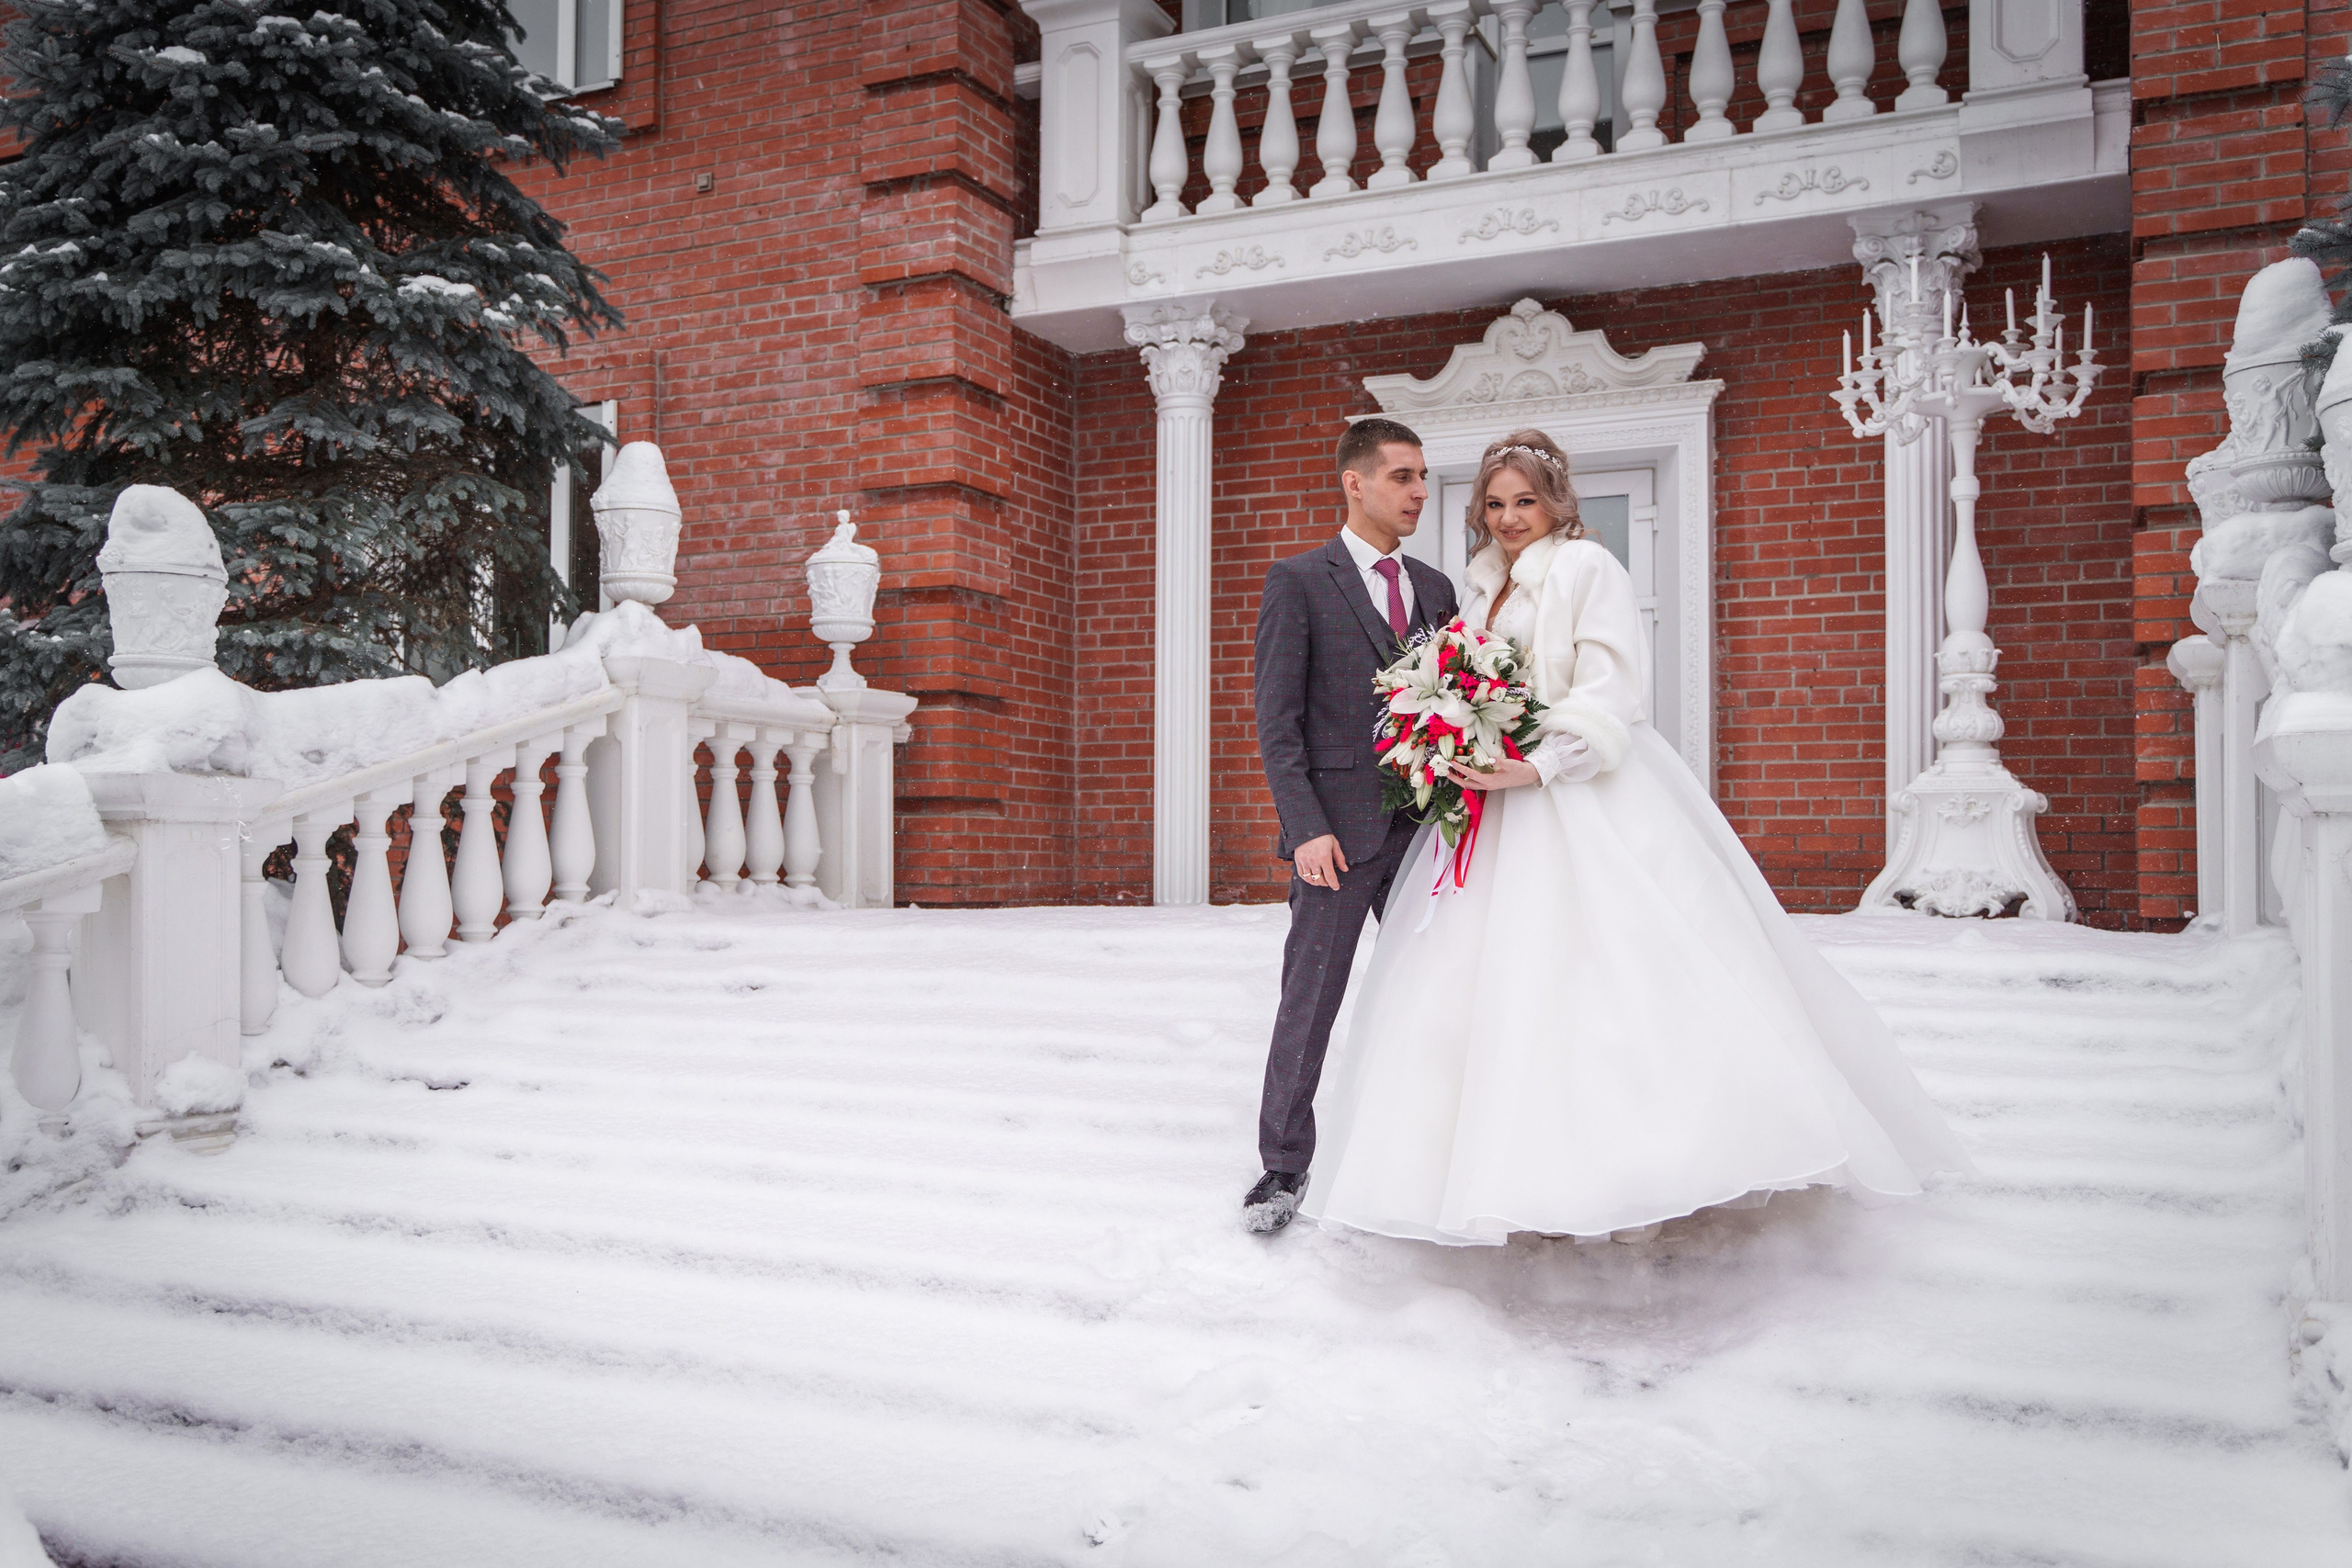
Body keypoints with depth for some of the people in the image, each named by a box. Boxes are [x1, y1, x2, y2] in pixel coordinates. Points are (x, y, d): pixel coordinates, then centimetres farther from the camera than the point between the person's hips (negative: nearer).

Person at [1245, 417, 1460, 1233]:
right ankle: (1284, 1166, 13)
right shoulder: (1298, 581, -2)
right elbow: (1277, 719, -7)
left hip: (1425, 826, 5)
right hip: (1340, 829, -5)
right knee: (1309, 1001, 1)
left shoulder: (1435, 586, 14)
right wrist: (1306, 827, -15)